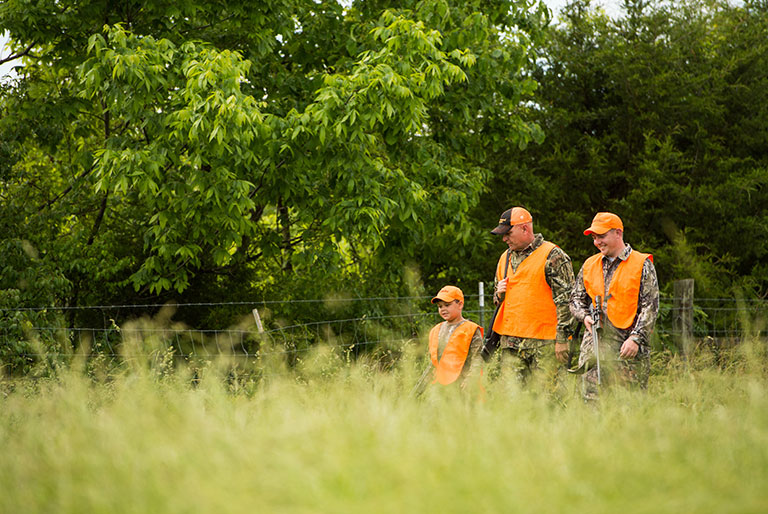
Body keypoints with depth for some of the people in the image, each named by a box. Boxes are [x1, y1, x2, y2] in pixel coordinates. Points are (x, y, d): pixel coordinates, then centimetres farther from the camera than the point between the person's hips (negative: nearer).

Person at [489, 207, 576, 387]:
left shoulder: (552, 255, -3)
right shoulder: (505, 258, 19)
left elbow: (565, 300, -8)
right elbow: (497, 299, 31)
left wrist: (562, 338, -14)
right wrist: (499, 294, 6)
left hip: (543, 342, -6)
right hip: (511, 343, 6)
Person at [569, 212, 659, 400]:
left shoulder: (642, 265, 2)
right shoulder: (589, 265, 16)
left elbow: (650, 306, -3)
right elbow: (576, 298, 23)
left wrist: (636, 338, -13)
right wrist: (585, 316, 1)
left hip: (628, 346, -4)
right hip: (595, 344, 4)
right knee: (592, 398, -4)